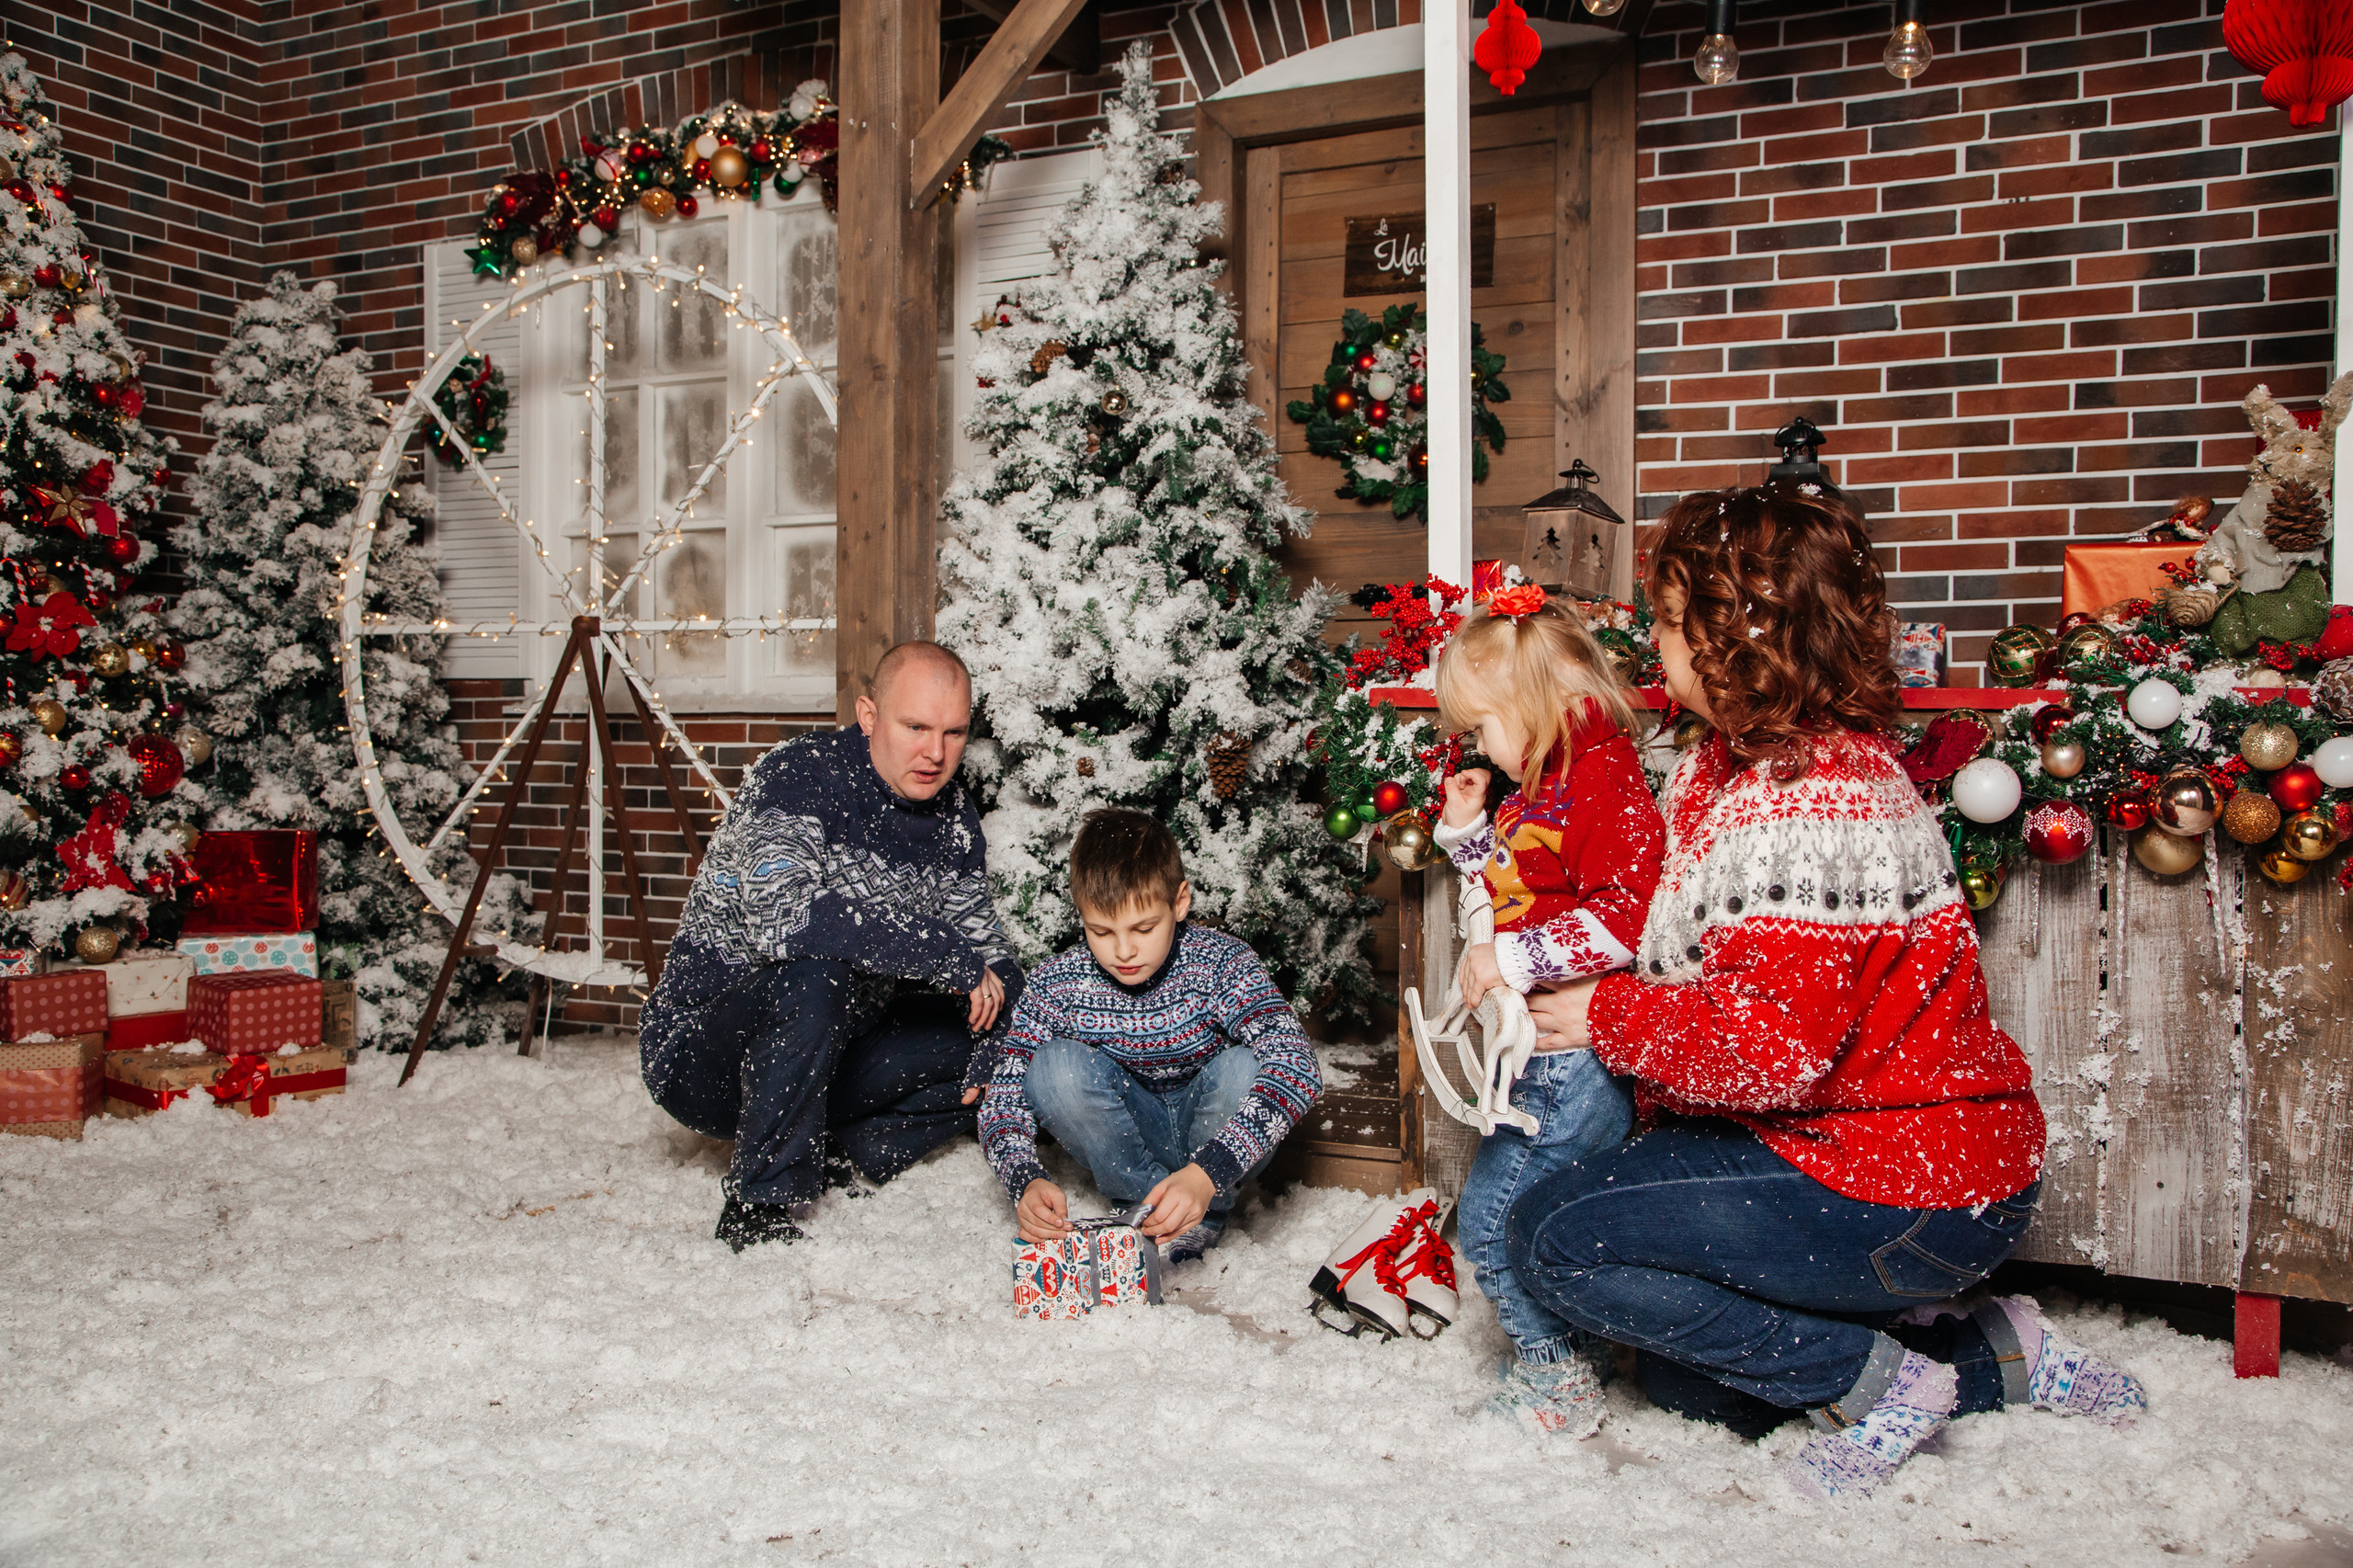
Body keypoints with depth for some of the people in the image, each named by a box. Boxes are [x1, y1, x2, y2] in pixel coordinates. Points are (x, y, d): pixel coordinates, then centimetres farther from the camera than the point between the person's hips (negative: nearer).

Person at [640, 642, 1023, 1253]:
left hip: (828, 1053, 7)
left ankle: (829, 1157, 1)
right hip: (700, 1057, -6)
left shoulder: (953, 816, 1)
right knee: (814, 977, -37)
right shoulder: (798, 778, -20)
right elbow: (781, 914, -38)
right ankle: (761, 1204, -19)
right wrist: (946, 956, -33)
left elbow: (984, 942, 12)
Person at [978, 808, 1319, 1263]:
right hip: (1123, 1138, 1)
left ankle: (1203, 1218, -10)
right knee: (1055, 1066, -26)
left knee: (1243, 1069, -32)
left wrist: (1207, 1173, -49)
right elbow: (1004, 1098, -16)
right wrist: (1026, 1180, -39)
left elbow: (1296, 1066, -38)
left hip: (1211, 1133, -1)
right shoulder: (1055, 984, -17)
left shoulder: (1222, 963, -24)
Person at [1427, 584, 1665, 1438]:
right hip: (1544, 1053, 10)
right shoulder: (1537, 792, 15)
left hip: (1581, 1056, -10)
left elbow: (1628, 914, -27)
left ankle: (1554, 1376, 8)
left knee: (1494, 1214, -7)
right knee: (1495, 1207, 16)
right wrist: (1466, 829, 14)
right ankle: (1557, 1358, 29)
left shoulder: (1606, 780, -17)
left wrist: (1517, 960, -26)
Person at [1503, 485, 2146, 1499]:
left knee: (1552, 1234, -14)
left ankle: (1877, 1378, -4)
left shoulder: (1817, 805, -26)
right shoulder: (1733, 765, 7)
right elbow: (1690, 951, 15)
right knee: (1685, 1382, 21)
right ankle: (1994, 1360, 21)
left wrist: (1607, 1017, -16)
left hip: (1909, 1190, -11)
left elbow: (1770, 1046, -30)